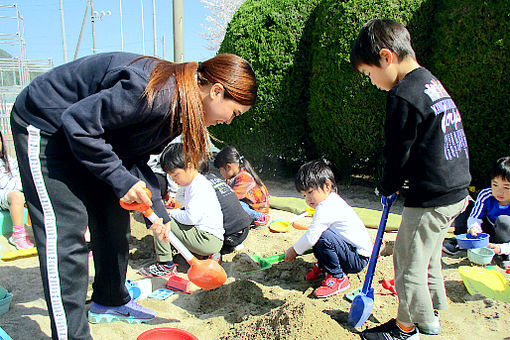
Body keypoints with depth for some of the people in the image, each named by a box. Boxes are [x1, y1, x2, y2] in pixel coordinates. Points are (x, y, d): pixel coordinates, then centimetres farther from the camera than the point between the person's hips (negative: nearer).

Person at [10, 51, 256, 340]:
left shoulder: (179, 107, -3)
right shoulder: (153, 92, -33)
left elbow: (134, 157, 0)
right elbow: (78, 121, -30)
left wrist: (156, 208, -7)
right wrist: (121, 180, -26)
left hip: (87, 135, 9)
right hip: (44, 126, -9)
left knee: (115, 220, 11)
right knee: (65, 234, -11)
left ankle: (110, 302, 30)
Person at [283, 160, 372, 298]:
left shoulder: (326, 208, -22)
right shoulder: (332, 202, 11)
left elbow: (311, 236, -26)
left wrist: (294, 250, -11)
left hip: (359, 259, -10)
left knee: (323, 237, -30)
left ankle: (338, 278, -11)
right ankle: (323, 266, 21)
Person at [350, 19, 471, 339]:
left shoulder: (403, 96, -20)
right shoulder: (432, 82, 11)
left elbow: (398, 154, -15)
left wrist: (388, 186, 5)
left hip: (431, 198, -10)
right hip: (456, 190, 10)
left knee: (409, 261, 7)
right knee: (429, 255, 23)